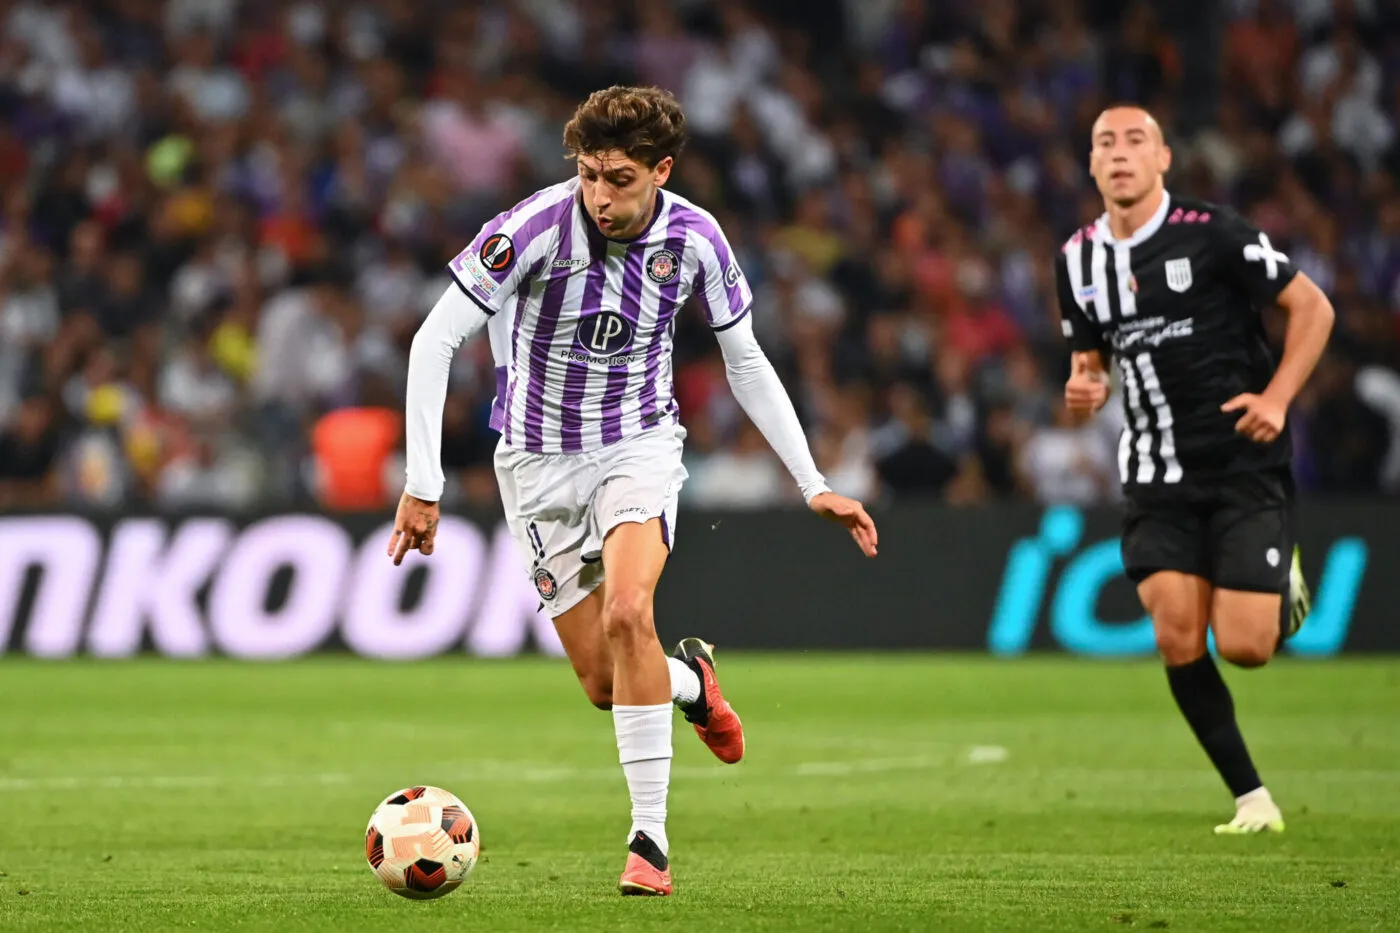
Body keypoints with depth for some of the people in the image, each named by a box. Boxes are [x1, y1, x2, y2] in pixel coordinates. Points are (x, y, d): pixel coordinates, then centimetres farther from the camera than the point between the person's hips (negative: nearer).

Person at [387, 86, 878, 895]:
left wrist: (813, 484, 0)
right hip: (539, 460, 0)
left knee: (627, 611, -28)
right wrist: (424, 485, -22)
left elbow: (747, 364, 3)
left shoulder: (694, 238, -12)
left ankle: (651, 838, -20)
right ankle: (691, 679, 35)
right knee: (605, 683, -3)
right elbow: (435, 340, -18)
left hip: (640, 442, 0)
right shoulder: (538, 226, -22)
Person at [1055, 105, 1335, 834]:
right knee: (1176, 635, -12)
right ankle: (1251, 797, 1)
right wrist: (1084, 388, -4)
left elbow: (1312, 307, -5)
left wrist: (1276, 398, -16)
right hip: (1157, 476, 4)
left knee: (1243, 647, -11)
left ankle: (1283, 587, 27)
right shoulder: (1078, 261, 6)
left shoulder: (1212, 232, -10)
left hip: (1246, 466, -4)